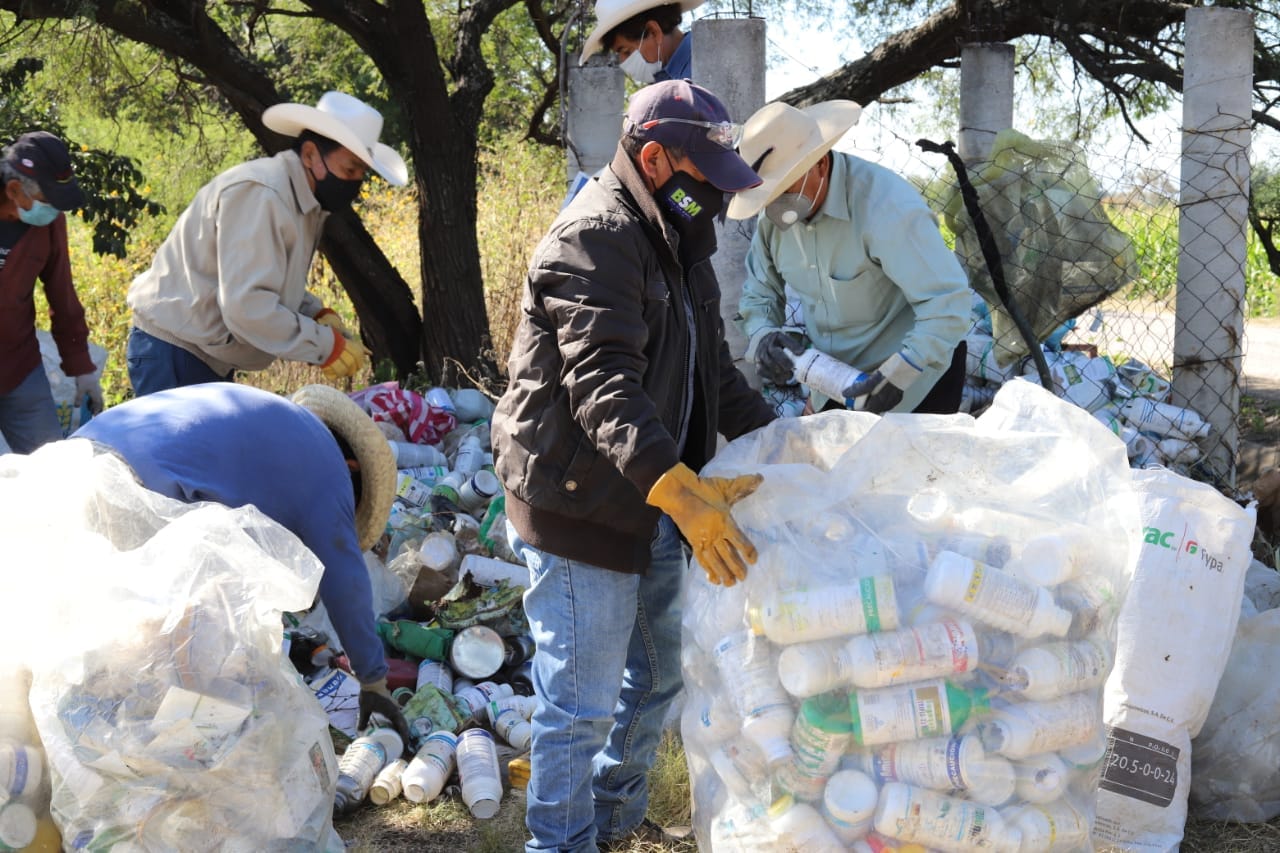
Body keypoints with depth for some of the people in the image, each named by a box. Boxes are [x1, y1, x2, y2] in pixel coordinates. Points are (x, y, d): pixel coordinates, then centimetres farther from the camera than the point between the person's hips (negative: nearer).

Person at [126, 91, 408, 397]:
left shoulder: (304, 202, 7)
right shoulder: (258, 194, -23)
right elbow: (247, 307, -30)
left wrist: (319, 316, -2)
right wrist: (327, 346, -23)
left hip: (210, 358, 10)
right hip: (173, 358, -10)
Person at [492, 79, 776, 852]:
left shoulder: (678, 239, 13)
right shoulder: (594, 239, -20)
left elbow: (711, 366, 21)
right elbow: (603, 382, -32)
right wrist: (678, 487, -42)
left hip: (654, 502, 10)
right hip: (579, 506, -10)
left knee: (657, 676, 21)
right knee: (582, 701, -1)